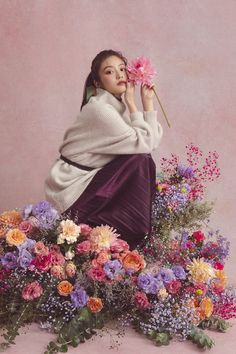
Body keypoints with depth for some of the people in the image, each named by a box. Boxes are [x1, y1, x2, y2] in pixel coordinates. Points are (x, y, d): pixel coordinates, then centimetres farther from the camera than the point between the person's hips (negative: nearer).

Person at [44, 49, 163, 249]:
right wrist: (131, 103, -18)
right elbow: (145, 143, -24)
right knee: (140, 161, -16)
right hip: (71, 189, -9)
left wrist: (148, 102, -4)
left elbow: (153, 140, -2)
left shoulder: (118, 105, 7)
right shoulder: (99, 109, -20)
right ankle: (134, 232, -6)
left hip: (91, 180, 9)